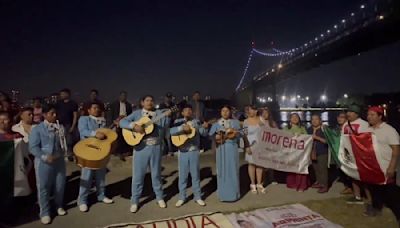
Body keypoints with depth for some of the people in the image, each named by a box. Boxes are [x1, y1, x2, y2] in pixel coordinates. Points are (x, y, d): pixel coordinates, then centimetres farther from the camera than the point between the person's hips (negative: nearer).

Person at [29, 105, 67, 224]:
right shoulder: (37, 129, -7)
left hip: (59, 161, 4)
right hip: (44, 163, -3)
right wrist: (45, 157, -23)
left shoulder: (60, 127, 3)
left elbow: (65, 144, 6)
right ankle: (45, 212, 23)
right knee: (44, 187, 7)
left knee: (60, 185, 14)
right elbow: (33, 147, -13)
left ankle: (59, 206, 37)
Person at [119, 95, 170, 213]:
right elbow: (122, 122, -5)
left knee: (156, 174, 13)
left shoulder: (160, 113, 7)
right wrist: (134, 125, -20)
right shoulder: (136, 113, 4)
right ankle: (134, 201, 23)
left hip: (156, 147, 1)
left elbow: (165, 126, -4)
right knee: (138, 175, 7)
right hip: (140, 147, -1)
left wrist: (167, 115, -20)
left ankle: (160, 197, 30)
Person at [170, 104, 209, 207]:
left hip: (194, 151, 1)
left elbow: (203, 134, -1)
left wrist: (205, 127, -21)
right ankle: (182, 198, 21)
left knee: (195, 175, 9)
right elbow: (171, 131, -14)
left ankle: (198, 197, 22)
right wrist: (182, 128, -26)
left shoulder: (196, 122, 6)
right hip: (183, 152, -1)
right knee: (183, 175, 8)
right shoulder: (178, 122, 3)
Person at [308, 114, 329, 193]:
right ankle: (319, 182, 25)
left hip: (322, 152, -6)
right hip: (313, 152, 6)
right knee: (316, 169, 12)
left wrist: (317, 137, -20)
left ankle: (325, 186, 3)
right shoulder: (309, 130, 9)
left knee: (322, 169, -4)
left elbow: (326, 141, -14)